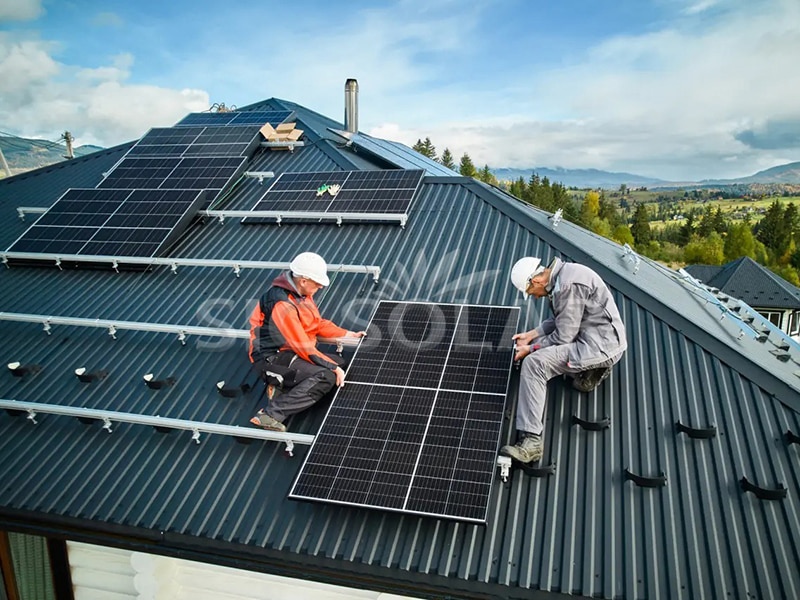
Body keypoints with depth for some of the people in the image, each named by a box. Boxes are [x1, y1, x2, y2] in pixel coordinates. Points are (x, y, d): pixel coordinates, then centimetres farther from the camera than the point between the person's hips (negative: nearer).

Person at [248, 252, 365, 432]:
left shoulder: (302, 292, 5)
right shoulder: (282, 304, -25)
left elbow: (318, 323, 19)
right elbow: (302, 346, -24)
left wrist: (349, 334, 12)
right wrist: (333, 367, -20)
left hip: (291, 353, 10)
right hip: (272, 359, -10)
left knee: (340, 364, 5)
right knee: (327, 377, -26)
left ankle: (283, 386, -1)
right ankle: (271, 413, -29)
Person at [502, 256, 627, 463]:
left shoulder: (568, 285, -22)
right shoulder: (562, 274, 10)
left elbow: (563, 336, -18)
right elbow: (559, 320, 21)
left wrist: (530, 349, -6)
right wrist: (531, 334, 15)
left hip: (600, 345, -11)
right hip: (602, 340, 11)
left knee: (534, 363, -24)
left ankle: (531, 441, -27)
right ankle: (592, 368, 12)